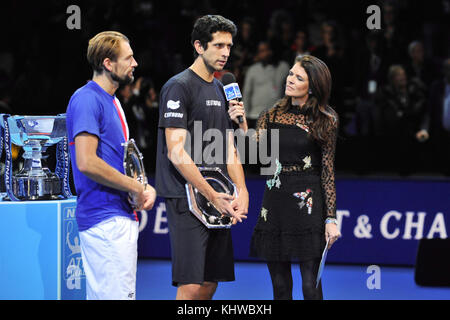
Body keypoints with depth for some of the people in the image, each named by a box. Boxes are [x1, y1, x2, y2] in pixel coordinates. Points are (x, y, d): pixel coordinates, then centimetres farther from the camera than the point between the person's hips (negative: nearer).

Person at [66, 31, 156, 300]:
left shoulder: (112, 101, 19)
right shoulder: (87, 100, -12)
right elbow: (87, 163, -22)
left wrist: (146, 188, 7)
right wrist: (135, 187, -13)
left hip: (122, 216, 10)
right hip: (106, 220, -10)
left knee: (100, 295, 10)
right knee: (118, 296, -13)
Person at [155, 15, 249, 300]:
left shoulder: (221, 90, 18)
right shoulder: (179, 87, -8)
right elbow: (176, 153, -15)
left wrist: (241, 191, 2)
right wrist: (213, 196, -17)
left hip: (219, 201, 8)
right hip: (187, 200, -8)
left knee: (211, 283, 7)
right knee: (191, 286, -14)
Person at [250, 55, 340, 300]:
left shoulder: (324, 121, 0)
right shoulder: (272, 116, 9)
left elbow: (328, 172, 0)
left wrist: (331, 218, -5)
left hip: (308, 204, -4)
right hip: (274, 203, 4)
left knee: (310, 286, -5)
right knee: (280, 286, 7)